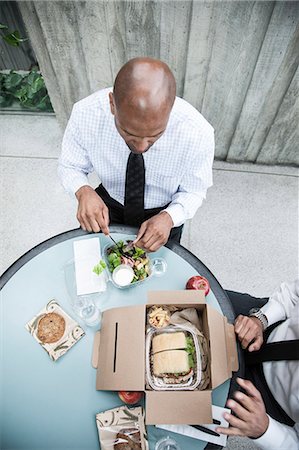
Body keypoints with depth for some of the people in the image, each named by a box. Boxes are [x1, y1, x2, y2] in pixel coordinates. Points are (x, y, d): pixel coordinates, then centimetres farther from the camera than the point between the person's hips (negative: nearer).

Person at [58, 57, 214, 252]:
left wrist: (168, 218, -34)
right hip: (109, 204, 1)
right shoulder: (85, 114, -28)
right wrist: (83, 191, -32)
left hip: (163, 213, 0)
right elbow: (70, 166, -10)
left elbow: (193, 191, -14)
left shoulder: (197, 133, -31)